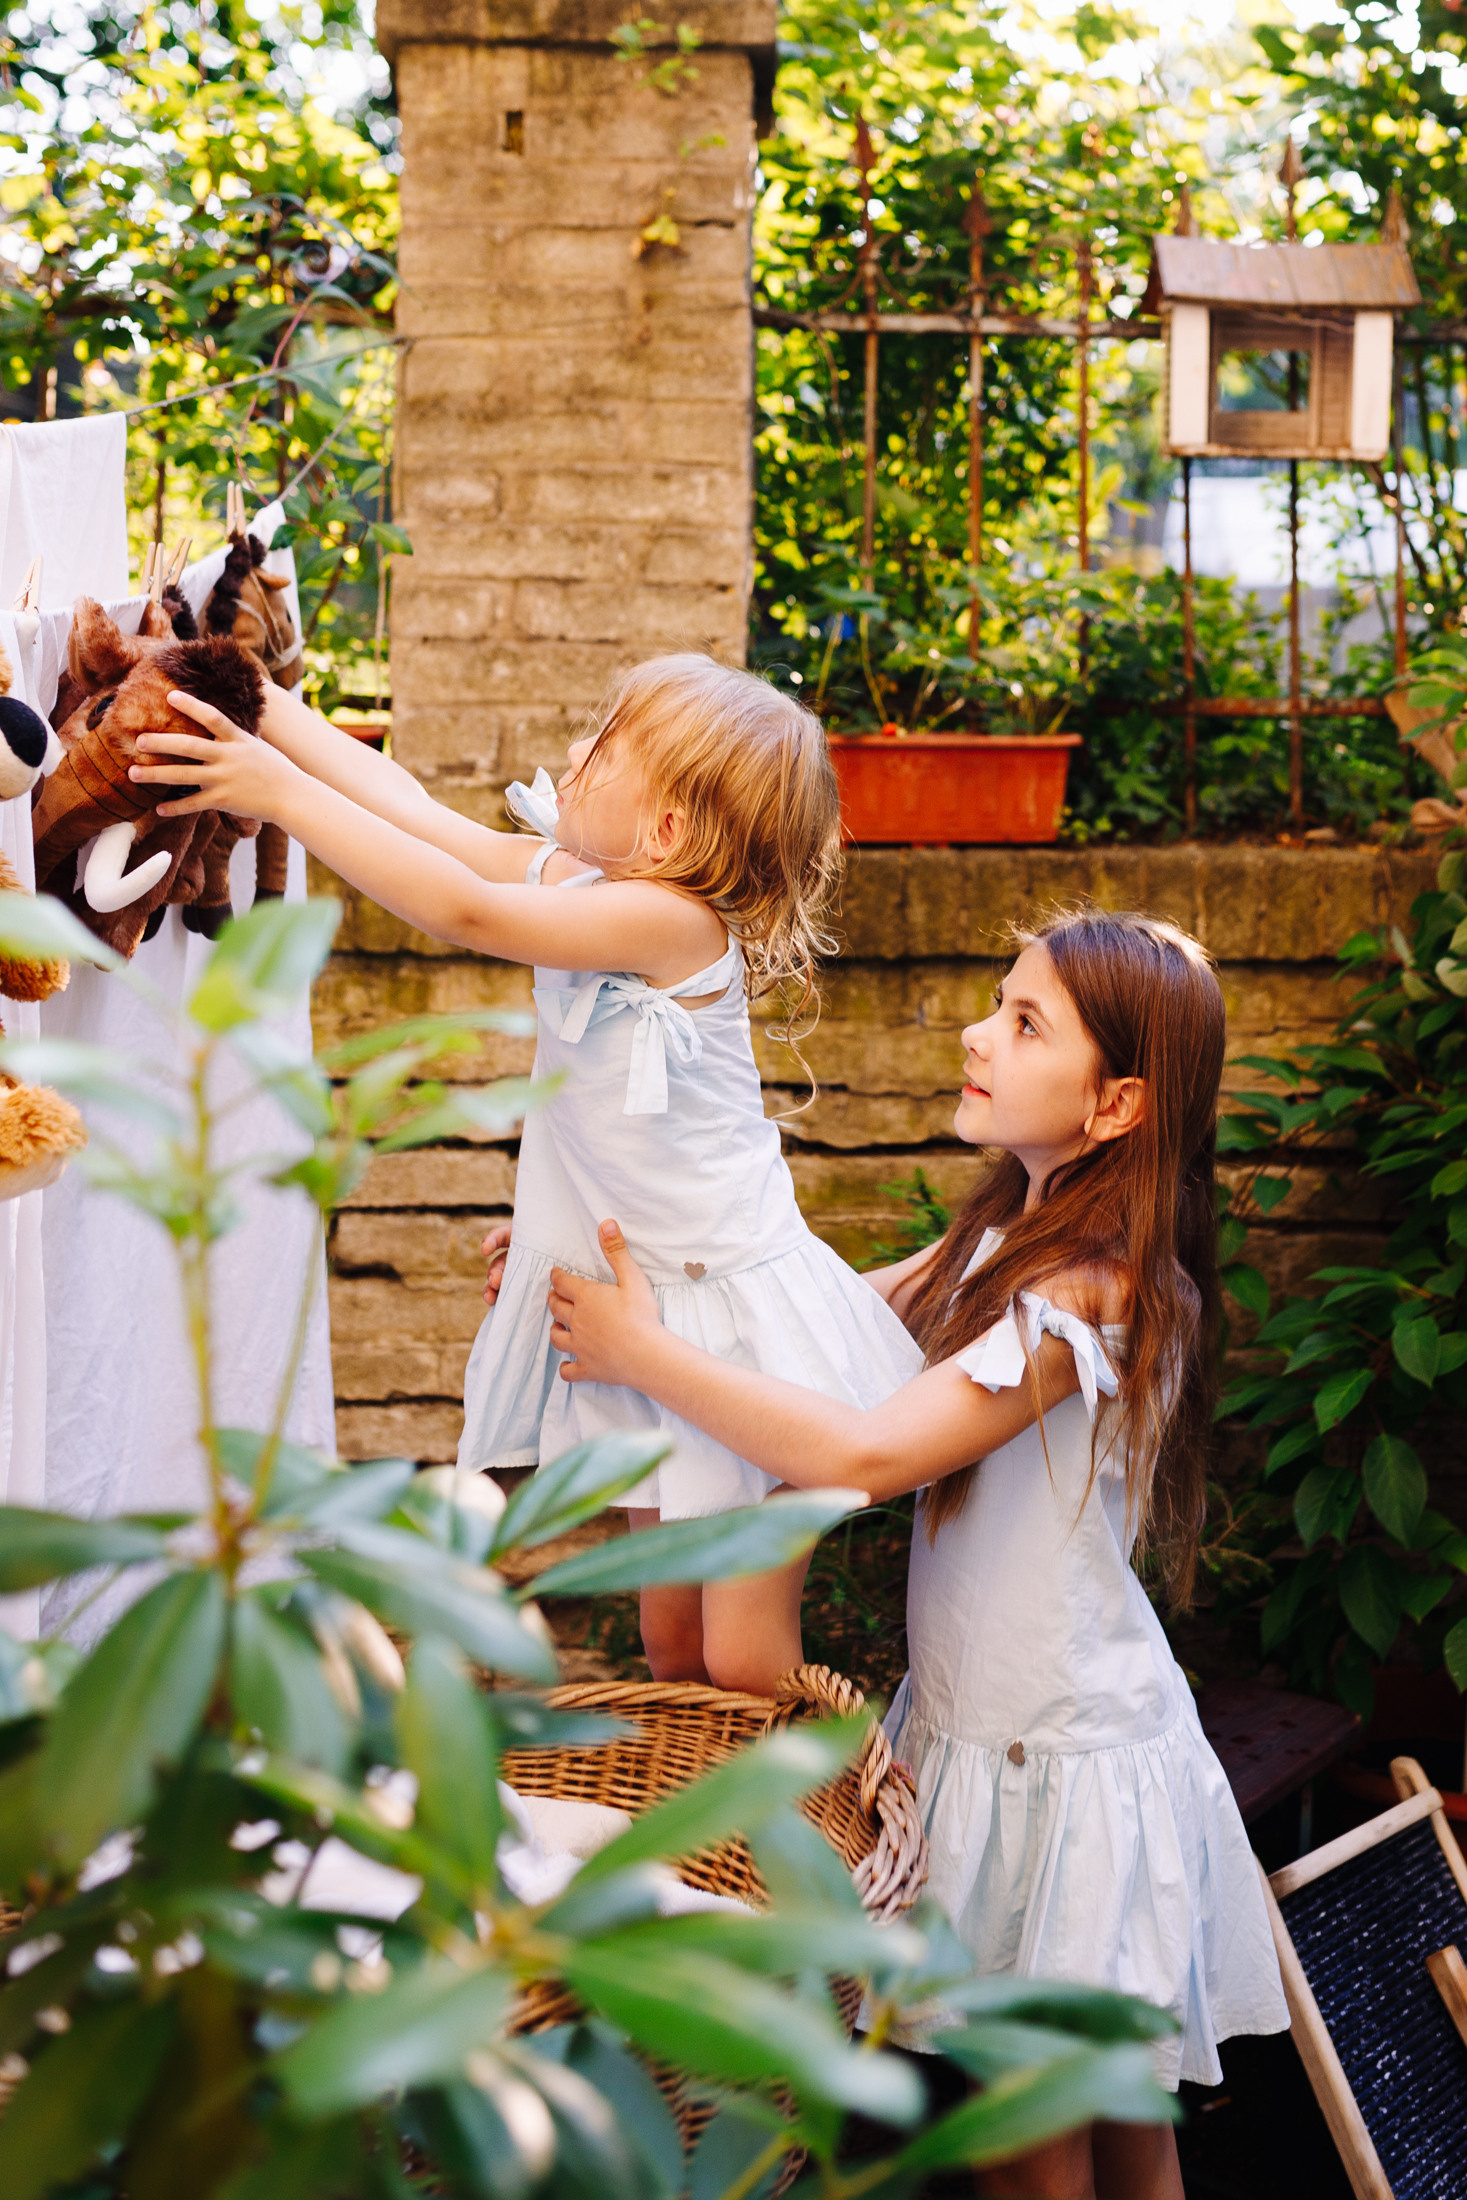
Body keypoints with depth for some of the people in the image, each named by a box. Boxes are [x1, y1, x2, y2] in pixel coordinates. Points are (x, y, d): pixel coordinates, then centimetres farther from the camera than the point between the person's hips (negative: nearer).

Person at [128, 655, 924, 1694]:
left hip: (741, 1314, -8)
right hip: (639, 1311, 8)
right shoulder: (570, 875, 1)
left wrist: (283, 791, -28)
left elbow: (469, 912, -31)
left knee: (744, 1663, -3)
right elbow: (417, 809, 6)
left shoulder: (671, 918, -24)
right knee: (669, 1637, 16)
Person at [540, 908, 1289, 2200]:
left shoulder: (1098, 1295, -24)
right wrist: (612, 1272, 0)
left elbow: (863, 1455, -31)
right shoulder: (1007, 1238, 4)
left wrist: (642, 1354, -24)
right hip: (978, 1726, 8)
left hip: (1064, 1765, -8)